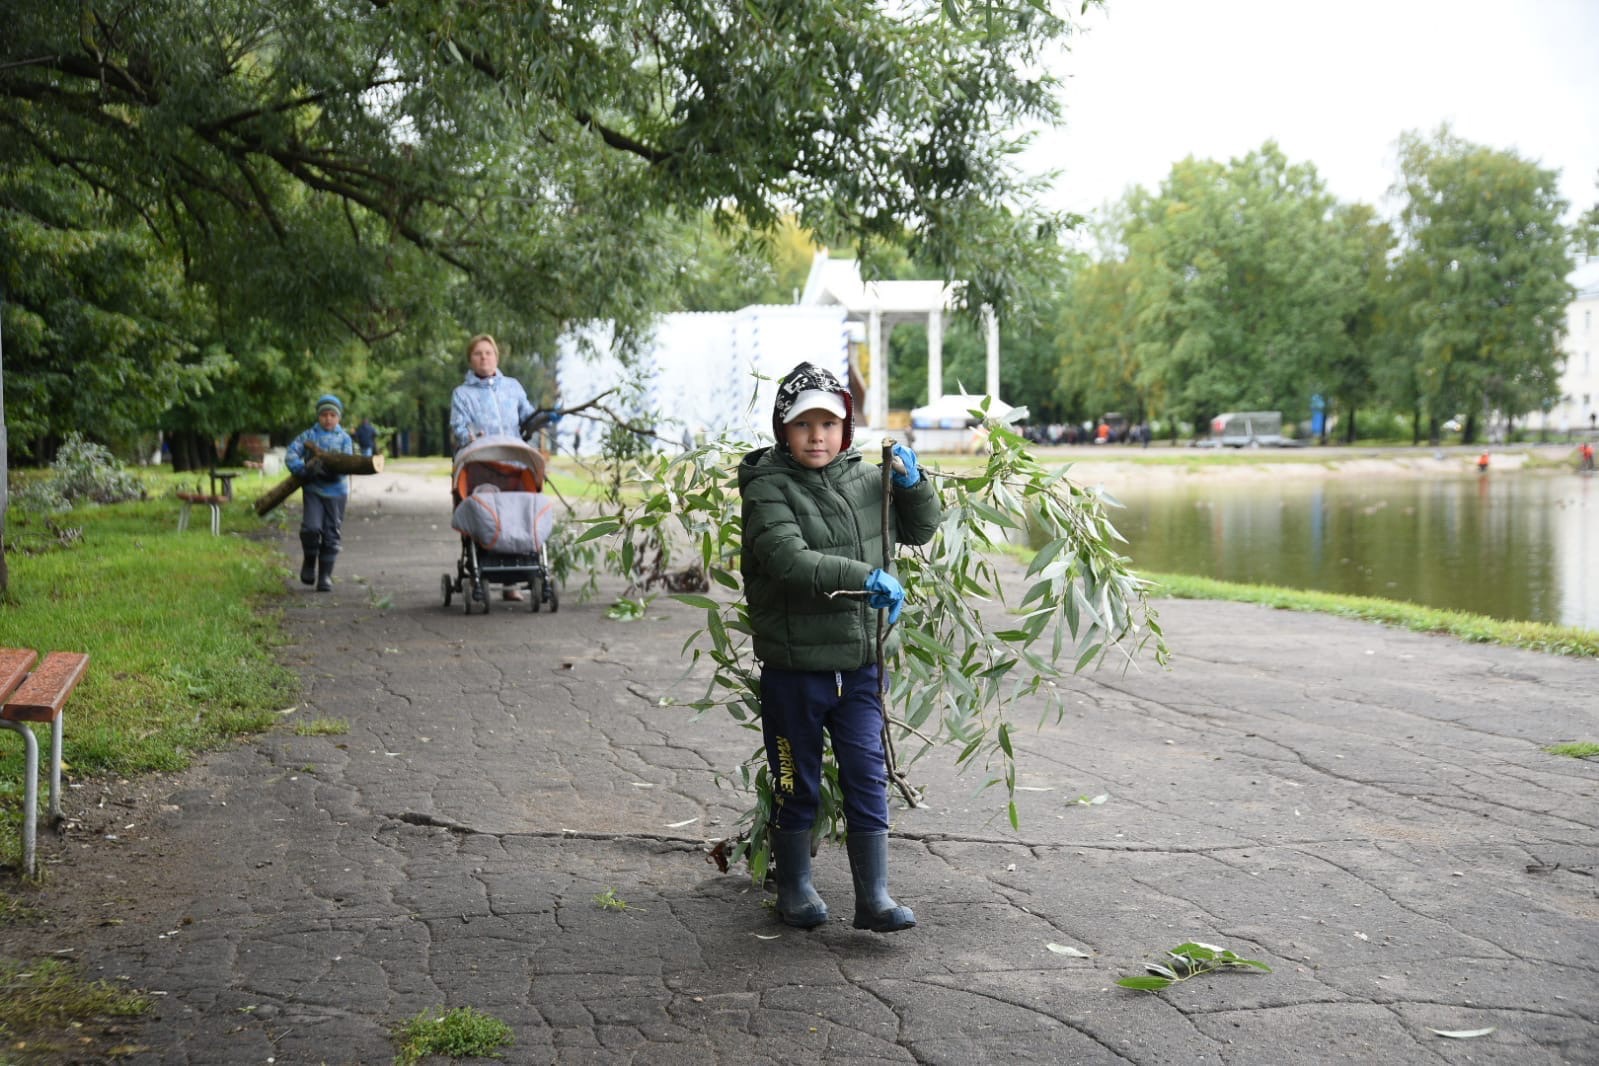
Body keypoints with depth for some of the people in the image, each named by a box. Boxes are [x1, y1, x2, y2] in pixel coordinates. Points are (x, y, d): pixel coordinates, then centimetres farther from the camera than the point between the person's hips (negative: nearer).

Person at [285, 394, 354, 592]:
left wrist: (328, 468, -24)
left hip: (336, 491, 1)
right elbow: (291, 454, -4)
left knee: (331, 534, 3)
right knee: (311, 527, -17)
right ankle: (309, 561, 11)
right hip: (313, 489, -1)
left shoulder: (344, 439, 5)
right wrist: (304, 469, -21)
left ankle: (325, 576, 13)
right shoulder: (308, 436, 5)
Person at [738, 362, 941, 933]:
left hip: (861, 661, 4)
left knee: (868, 778, 2)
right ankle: (794, 888, 28)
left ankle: (874, 896, 8)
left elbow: (919, 530, 20)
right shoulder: (768, 488, -10)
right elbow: (788, 559, -25)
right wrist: (866, 578, -30)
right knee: (797, 784, 11)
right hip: (793, 665, -3)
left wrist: (912, 483, 1)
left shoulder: (866, 479, 6)